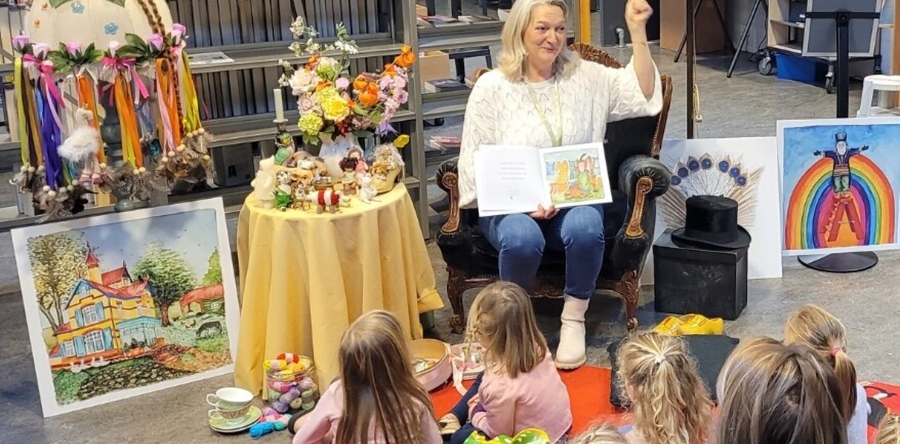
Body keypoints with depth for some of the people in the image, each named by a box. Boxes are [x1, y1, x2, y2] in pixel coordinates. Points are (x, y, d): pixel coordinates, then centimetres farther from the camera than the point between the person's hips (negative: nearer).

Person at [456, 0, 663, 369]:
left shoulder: (585, 76, 7)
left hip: (573, 200, 2)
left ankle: (574, 319, -11)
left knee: (585, 228, -34)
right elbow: (475, 161, -3)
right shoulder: (491, 86, -1)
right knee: (522, 238, -36)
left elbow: (643, 95, -1)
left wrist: (637, 31, -11)